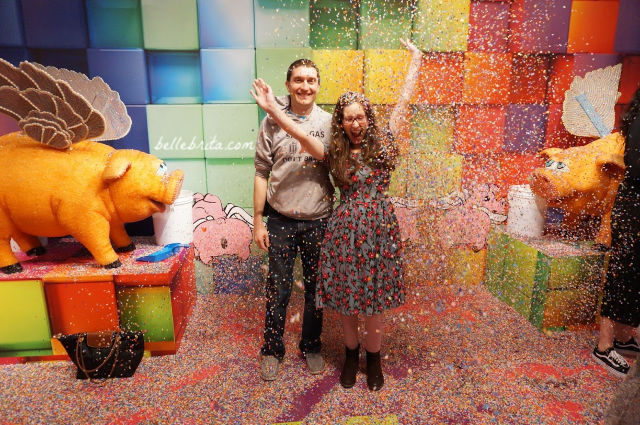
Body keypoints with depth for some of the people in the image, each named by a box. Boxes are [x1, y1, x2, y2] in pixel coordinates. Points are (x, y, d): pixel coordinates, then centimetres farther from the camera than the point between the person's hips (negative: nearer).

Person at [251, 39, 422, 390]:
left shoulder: (382, 144, 4)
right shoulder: (334, 153, 2)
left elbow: (403, 102, 8)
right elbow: (300, 134, -13)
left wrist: (415, 62, 14)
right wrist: (272, 109, -24)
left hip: (378, 229, 0)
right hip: (345, 229, 0)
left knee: (374, 299, 8)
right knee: (346, 298, 10)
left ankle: (373, 359, 30)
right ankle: (351, 355, 34)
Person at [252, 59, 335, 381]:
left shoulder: (329, 123, 1)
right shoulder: (272, 122, -2)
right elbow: (261, 173, 0)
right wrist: (258, 221, -2)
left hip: (318, 221, 1)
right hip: (280, 221, -1)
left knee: (316, 288, 13)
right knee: (277, 289, 9)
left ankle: (311, 346, 34)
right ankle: (272, 350, 29)